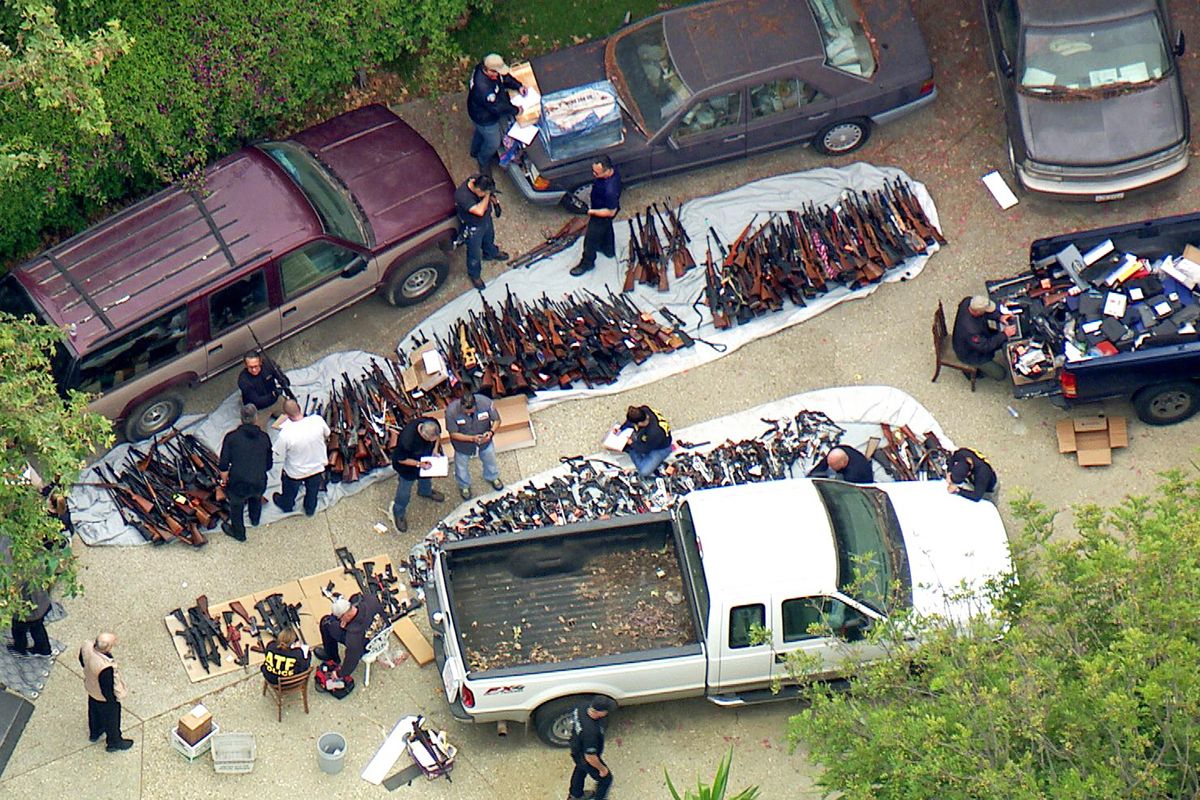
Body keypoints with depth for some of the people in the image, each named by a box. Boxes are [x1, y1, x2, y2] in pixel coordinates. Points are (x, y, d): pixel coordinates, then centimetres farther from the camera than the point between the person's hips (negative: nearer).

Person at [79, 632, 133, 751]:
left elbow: (82, 660, -3)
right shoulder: (105, 668, -47)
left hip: (91, 689, 6)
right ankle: (114, 743, 50)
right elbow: (107, 689, -30)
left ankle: (94, 733, 63)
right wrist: (113, 701, -10)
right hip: (104, 697, -6)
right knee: (111, 719, 23)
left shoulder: (87, 647, -28)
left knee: (94, 711, 35)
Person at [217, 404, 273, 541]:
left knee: (236, 504, 28)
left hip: (238, 484, -3)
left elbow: (223, 466, -9)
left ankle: (238, 533, 49)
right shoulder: (264, 437, -2)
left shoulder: (231, 437, -10)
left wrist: (224, 480, 9)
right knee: (257, 496, 37)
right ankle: (255, 519, 64)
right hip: (260, 483, 3)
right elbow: (268, 465, 7)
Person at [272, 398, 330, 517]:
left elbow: (279, 455, -20)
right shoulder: (317, 420, -29)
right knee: (312, 490, 33)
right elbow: (327, 435, -7)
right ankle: (310, 509, 59)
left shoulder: (285, 434, -37)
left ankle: (286, 505, 61)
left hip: (296, 472, -2)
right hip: (317, 467, 2)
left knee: (290, 491, 32)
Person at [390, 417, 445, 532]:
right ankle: (398, 513, 43)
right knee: (404, 492, 16)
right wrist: (419, 464, -31)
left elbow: (438, 435, -6)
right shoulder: (407, 439, -47)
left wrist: (434, 450, -17)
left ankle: (425, 491, 68)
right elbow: (401, 459, -29)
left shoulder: (434, 424, -32)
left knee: (425, 477, 35)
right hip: (407, 464, -5)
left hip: (426, 458, 5)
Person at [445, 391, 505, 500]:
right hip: (463, 443, -2)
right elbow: (453, 433, -26)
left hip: (484, 440, 2)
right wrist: (472, 438, -39)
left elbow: (497, 420, -18)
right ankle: (464, 486, 56)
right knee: (462, 466, 24)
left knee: (490, 460, 29)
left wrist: (491, 432, -38)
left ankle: (492, 477, 62)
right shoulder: (451, 411, -38)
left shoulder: (485, 402, -35)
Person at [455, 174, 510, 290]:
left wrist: (494, 202, -6)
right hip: (473, 228, -6)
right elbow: (479, 211, -49)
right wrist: (487, 195, -40)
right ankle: (474, 275, 48)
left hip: (486, 218, 6)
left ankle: (490, 253, 69)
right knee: (474, 253, 20)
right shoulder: (462, 196, -46)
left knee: (489, 238, 36)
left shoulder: (478, 180, -25)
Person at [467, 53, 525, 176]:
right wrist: (515, 110, -21)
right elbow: (497, 107, -34)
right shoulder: (482, 87, -48)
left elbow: (505, 78, -1)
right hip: (485, 119, -8)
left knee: (480, 132, 36)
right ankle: (483, 162, 49)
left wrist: (518, 86, -12)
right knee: (493, 143, 18)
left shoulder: (484, 67, -22)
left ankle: (475, 152, 66)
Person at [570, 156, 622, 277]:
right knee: (606, 229, 34)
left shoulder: (610, 190, -46)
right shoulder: (611, 170, -24)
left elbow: (611, 212, -32)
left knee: (591, 239, 16)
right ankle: (608, 249, 61)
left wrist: (592, 212, -26)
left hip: (602, 215, -8)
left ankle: (587, 263, 40)